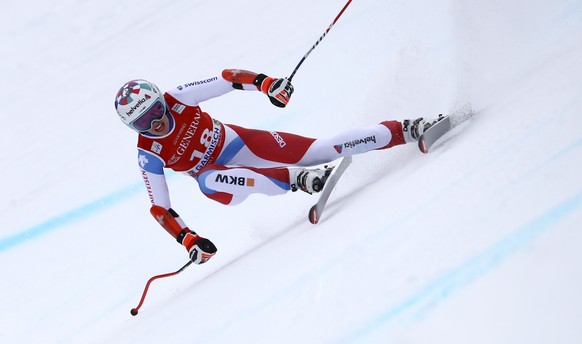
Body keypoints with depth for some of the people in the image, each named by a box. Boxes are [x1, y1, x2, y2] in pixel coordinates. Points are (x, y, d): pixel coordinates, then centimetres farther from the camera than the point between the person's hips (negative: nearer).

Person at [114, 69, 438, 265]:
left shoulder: (177, 98, -18)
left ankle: (408, 130, -5)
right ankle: (296, 179, -43)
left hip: (237, 142, 1)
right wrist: (187, 239, -25)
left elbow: (228, 78, -15)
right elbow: (160, 208, -14)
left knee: (319, 149, -12)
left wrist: (264, 82, -32)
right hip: (216, 170, -1)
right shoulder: (149, 155, -18)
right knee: (209, 183, -39)